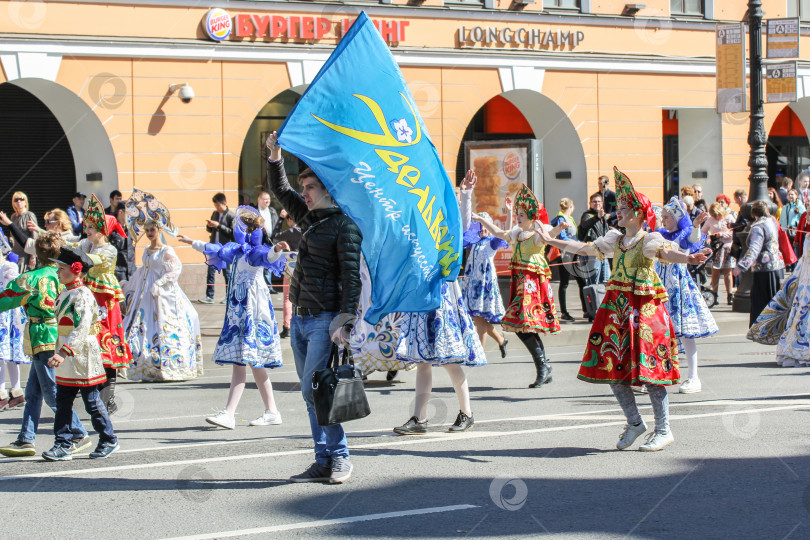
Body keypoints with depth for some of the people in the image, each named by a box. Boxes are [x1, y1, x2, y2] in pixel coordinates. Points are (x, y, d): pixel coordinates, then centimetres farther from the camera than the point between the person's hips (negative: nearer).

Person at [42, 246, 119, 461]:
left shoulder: (83, 295, -17)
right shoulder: (64, 293, 12)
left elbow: (82, 329, -28)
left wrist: (64, 352, -36)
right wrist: (60, 353, 20)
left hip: (82, 357, -9)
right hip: (65, 360, 9)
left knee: (92, 401, 1)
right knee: (63, 402, 6)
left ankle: (109, 441, 14)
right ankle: (63, 446, 9)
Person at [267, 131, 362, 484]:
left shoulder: (344, 226, -8)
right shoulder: (310, 219, 15)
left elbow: (351, 277, -14)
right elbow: (280, 191, 30)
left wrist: (344, 322, -22)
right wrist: (275, 156, 16)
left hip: (324, 319, -8)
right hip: (299, 319, 8)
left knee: (313, 389, -13)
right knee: (310, 392, 6)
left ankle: (339, 458, -4)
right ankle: (324, 463, 8)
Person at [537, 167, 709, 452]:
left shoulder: (649, 240, -7)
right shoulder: (615, 240, 15)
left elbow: (666, 251, -27)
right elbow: (585, 248, 25)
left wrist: (687, 258, -49)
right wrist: (552, 241, 30)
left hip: (644, 308, -7)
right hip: (616, 308, 7)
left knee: (647, 367, -8)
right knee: (612, 367, 6)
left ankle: (664, 431, 2)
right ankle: (634, 423, 21)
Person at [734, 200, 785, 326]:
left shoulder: (758, 227, -16)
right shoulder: (772, 221, 9)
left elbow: (754, 249, -28)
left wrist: (741, 266, -35)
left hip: (765, 269, -9)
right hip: (778, 265, 9)